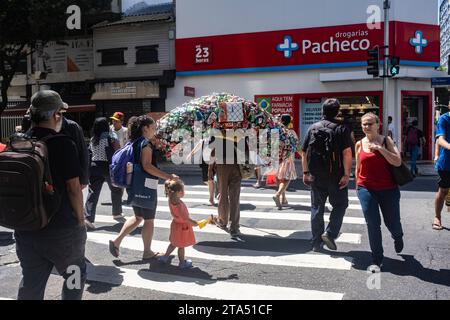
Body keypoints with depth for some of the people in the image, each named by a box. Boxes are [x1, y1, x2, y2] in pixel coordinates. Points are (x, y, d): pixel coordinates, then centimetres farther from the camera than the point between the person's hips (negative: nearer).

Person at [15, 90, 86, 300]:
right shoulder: (63, 144, -16)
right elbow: (73, 188, -14)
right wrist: (80, 219, -2)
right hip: (62, 228, -5)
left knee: (30, 282, 16)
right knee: (75, 276, 16)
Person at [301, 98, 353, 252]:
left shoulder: (312, 128, 6)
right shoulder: (341, 129, -5)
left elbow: (304, 153, 7)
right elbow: (347, 153, -14)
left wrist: (305, 173, 14)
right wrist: (346, 174, -11)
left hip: (316, 176, 4)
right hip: (335, 176, -3)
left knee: (317, 208, 11)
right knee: (340, 205, 15)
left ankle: (316, 243, 15)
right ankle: (330, 234, 0)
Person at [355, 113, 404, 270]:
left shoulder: (386, 141, -2)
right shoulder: (360, 144, 4)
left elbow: (397, 162, -14)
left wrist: (380, 148, -20)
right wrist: (358, 185, 16)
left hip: (388, 189, -1)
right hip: (366, 189, 1)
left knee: (392, 223, 10)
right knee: (373, 224, -2)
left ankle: (397, 237, 48)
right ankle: (377, 259, 12)